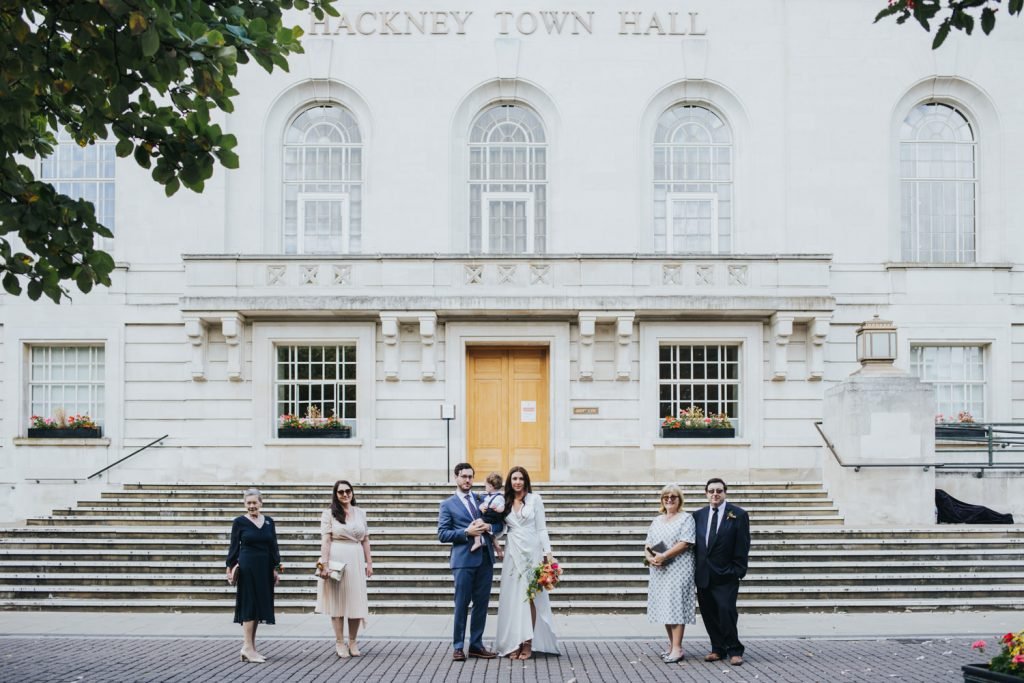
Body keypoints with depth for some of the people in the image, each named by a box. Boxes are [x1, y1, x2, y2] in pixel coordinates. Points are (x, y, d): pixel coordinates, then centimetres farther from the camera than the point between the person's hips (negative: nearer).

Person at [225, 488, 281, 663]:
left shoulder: (269, 521, 9)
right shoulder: (239, 522, -1)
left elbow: (274, 546, 10)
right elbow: (234, 546, 0)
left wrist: (276, 568, 5)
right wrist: (230, 567, -7)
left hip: (265, 569, 5)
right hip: (247, 568, -5)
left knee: (259, 605, 7)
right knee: (249, 605, -6)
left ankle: (250, 647, 15)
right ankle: (248, 648, -4)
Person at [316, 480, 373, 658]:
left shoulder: (360, 513, 11)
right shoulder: (329, 514, 0)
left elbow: (365, 540, 13)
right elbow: (325, 540, -6)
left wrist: (369, 562, 9)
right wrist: (324, 564, -12)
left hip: (356, 562, 3)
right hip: (337, 560, -3)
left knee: (356, 601, 4)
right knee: (337, 600, 3)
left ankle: (352, 642, 16)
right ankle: (340, 642, 11)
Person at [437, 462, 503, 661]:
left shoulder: (482, 500, 15)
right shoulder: (448, 504, 4)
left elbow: (499, 525, 15)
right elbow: (442, 534, -3)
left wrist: (488, 527, -7)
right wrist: (467, 532, -14)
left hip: (485, 558, 4)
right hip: (463, 559, -4)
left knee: (481, 604, 7)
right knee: (462, 604, -1)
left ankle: (476, 645, 16)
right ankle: (458, 646, 9)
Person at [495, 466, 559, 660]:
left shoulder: (534, 499, 3)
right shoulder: (505, 502, 11)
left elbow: (541, 528, 1)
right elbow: (502, 529, 13)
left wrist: (548, 552, -6)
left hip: (531, 551, -3)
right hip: (512, 554, 3)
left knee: (529, 597, -3)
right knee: (512, 597, 1)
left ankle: (528, 644, -1)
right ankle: (514, 643, 4)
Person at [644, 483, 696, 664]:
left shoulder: (686, 518, -1)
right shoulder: (657, 521, 17)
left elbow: (685, 543, -13)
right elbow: (648, 544, 13)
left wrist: (664, 556, -19)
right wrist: (649, 557, -8)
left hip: (678, 569, -6)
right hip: (659, 571, 6)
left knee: (675, 606, -10)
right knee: (664, 607, 8)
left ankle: (677, 649, -9)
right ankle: (672, 645, 17)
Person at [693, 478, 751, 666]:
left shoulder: (738, 514, -1)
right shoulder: (698, 515, 9)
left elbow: (743, 546, -3)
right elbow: (694, 543, 12)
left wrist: (738, 571, -7)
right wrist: (694, 568, 5)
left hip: (726, 575, -4)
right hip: (703, 575, 4)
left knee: (726, 610, -10)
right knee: (709, 614, 6)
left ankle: (734, 650, 5)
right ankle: (718, 649, 18)